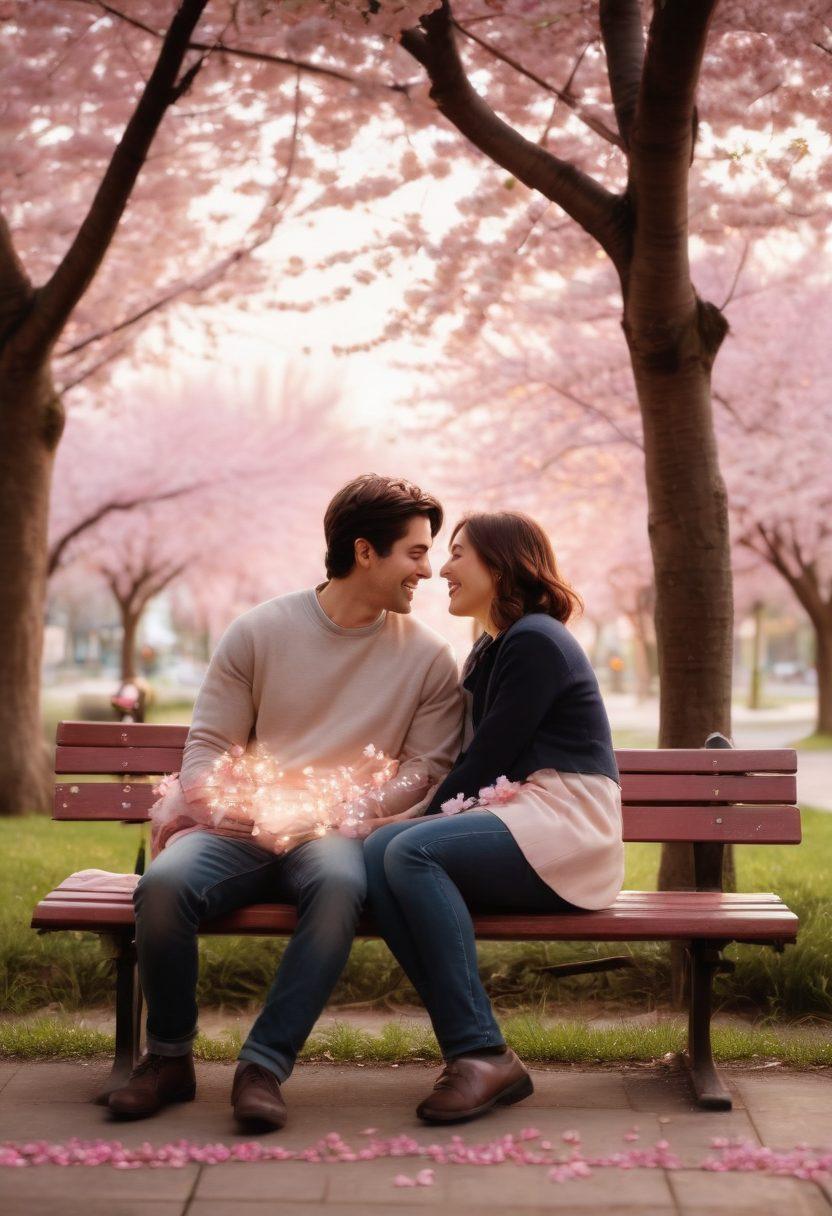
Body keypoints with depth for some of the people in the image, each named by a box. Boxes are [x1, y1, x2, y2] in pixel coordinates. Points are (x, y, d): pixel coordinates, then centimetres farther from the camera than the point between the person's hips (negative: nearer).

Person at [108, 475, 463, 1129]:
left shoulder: (429, 658, 7)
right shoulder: (259, 631, 6)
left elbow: (426, 768, 5)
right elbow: (207, 747, 8)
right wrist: (206, 804, -14)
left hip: (338, 836, 0)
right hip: (237, 832, 1)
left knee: (340, 882, -37)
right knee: (165, 883, -31)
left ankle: (264, 1067, -27)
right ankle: (169, 1058, -8)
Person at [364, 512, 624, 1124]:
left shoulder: (536, 641, -7)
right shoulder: (489, 650, 23)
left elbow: (488, 758, -12)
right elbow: (476, 758, 20)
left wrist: (424, 817, -2)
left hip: (566, 830, -8)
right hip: (516, 825, 8)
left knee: (412, 851, -30)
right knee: (378, 850, -18)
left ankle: (483, 1055, -29)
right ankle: (471, 1048, -24)